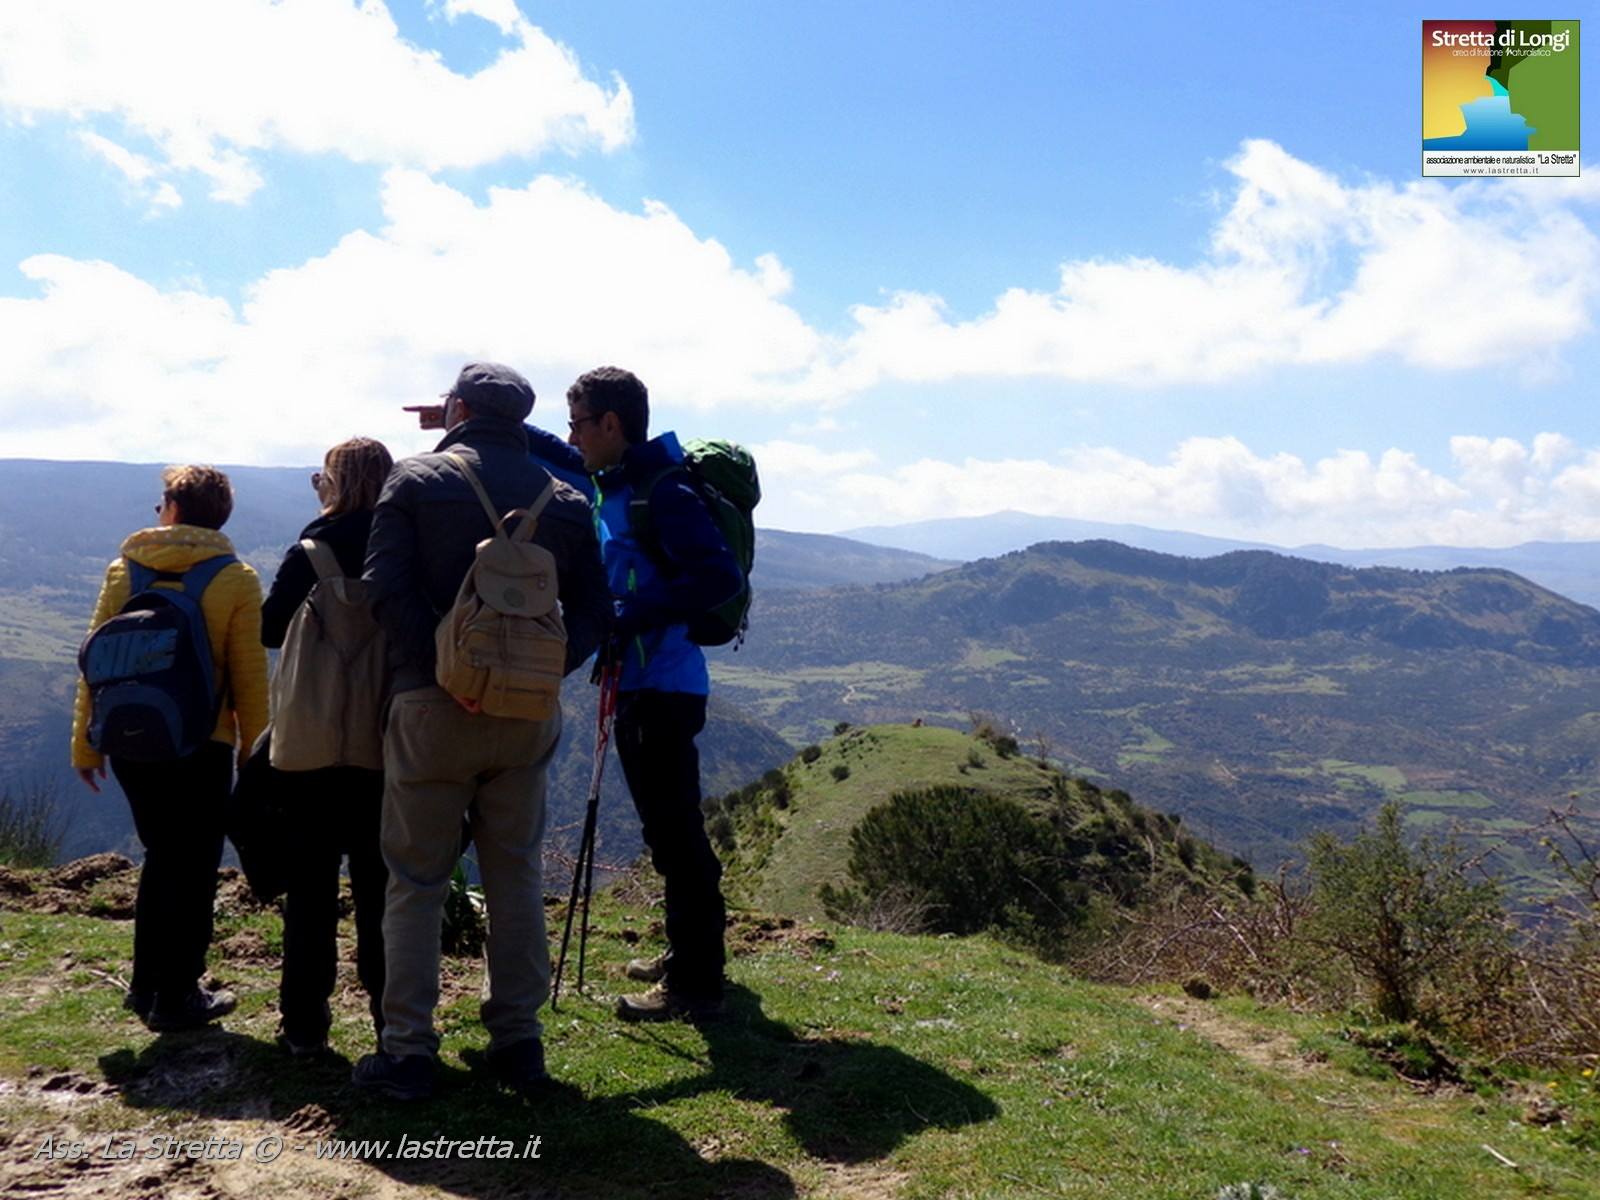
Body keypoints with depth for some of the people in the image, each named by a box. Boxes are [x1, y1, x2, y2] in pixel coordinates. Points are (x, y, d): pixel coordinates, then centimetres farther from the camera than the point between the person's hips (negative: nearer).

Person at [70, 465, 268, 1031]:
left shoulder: (123, 570, 1)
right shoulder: (236, 581, -6)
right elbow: (248, 676, -7)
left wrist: (86, 744, 10)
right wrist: (256, 754, 1)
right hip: (201, 746, -4)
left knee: (162, 856, 20)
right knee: (193, 867, 8)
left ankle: (147, 984, 27)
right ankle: (176, 997, 11)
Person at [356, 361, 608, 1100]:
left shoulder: (416, 479, 0)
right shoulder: (564, 498, 8)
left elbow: (387, 587, -12)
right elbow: (591, 612, 2)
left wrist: (446, 670, -15)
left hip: (431, 707, -3)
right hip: (528, 713, 3)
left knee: (415, 880, 7)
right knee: (516, 875, 13)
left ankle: (408, 1052, 10)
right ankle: (519, 1039, 18)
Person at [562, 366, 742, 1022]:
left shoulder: (663, 493, -16)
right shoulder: (611, 486, 11)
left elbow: (721, 576, -26)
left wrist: (630, 618, -25)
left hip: (666, 689, -10)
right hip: (636, 684, 10)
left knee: (675, 833, -4)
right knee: (668, 827, 19)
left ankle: (696, 984, 6)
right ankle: (687, 952, 33)